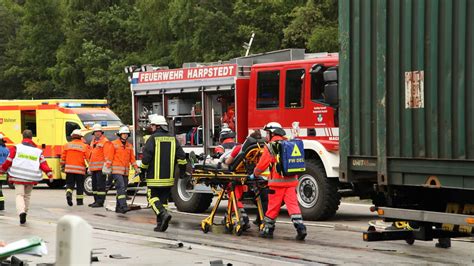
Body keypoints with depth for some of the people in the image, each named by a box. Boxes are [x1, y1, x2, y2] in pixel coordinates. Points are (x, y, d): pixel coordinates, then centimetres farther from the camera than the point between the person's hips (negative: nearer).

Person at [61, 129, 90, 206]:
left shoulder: (67, 145, 5)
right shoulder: (84, 146, -2)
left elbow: (63, 157, 7)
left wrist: (62, 167, 16)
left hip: (69, 169, 1)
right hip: (80, 169, -1)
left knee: (70, 184, 8)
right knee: (80, 186, 9)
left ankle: (68, 194, -21)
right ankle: (79, 201, 13)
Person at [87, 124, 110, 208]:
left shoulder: (105, 141, -6)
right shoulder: (93, 142, 20)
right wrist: (90, 167, 22)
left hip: (100, 167, -9)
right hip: (93, 167, 9)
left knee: (100, 184, -10)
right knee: (94, 184, 13)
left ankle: (100, 202, -11)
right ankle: (96, 201, 20)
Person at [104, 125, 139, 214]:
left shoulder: (129, 146, 16)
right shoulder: (114, 144, 0)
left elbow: (132, 158, 19)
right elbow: (109, 157, -3)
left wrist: (136, 168, 11)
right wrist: (108, 167, -9)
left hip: (125, 171, 6)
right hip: (116, 170, -6)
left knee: (123, 189, 7)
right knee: (121, 187, -19)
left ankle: (118, 208, 13)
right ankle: (123, 206, -27)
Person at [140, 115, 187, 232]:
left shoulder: (153, 139, -8)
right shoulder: (173, 139, 9)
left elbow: (146, 157, -10)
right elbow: (181, 156, 6)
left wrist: (143, 172, 0)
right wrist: (182, 170, 13)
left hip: (155, 177, -5)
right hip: (168, 177, 5)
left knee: (153, 197, 2)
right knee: (164, 199, 11)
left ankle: (163, 214, -21)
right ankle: (161, 224, 8)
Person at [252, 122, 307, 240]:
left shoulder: (270, 146, -5)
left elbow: (262, 164, -4)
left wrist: (254, 174, 13)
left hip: (277, 181, -5)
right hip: (291, 180, 5)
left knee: (273, 205, 4)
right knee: (293, 204, 1)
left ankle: (268, 229, 14)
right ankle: (300, 227, -13)